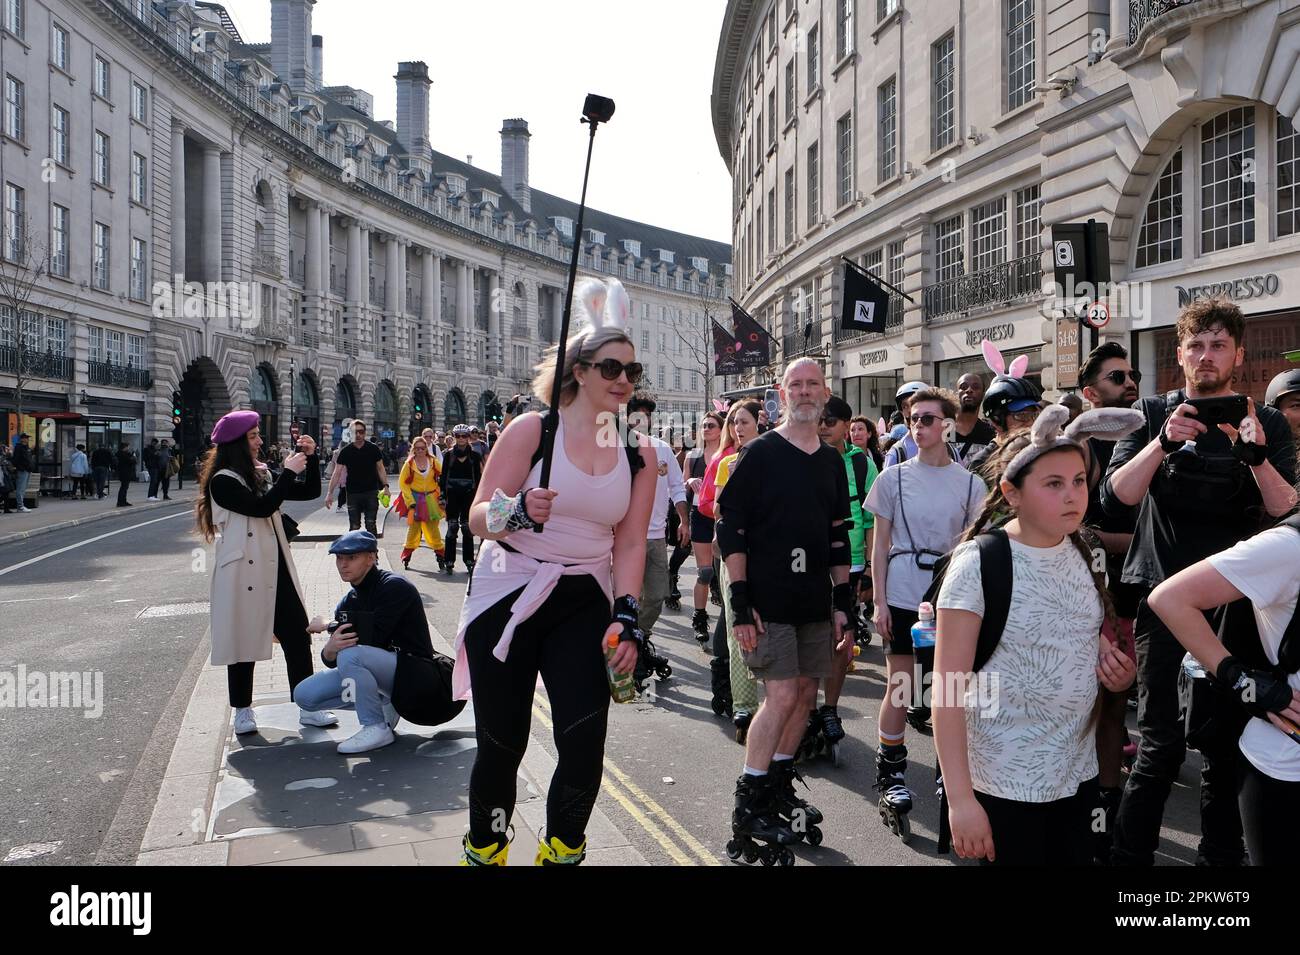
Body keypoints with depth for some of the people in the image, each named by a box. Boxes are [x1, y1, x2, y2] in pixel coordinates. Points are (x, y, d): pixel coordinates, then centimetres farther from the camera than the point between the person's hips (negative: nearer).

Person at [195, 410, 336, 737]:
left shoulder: (262, 474, 14)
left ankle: (307, 707, 11)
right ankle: (243, 711, 20)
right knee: (243, 641, 4)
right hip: (243, 572, -7)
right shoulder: (223, 481, -9)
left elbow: (310, 492, 14)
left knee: (298, 636, 4)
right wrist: (289, 472, -18)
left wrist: (310, 457, 2)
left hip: (276, 568, 7)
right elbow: (261, 507, -22)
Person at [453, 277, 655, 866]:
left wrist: (626, 617, -7)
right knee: (502, 744, 5)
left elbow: (630, 544, 4)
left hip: (584, 604, 3)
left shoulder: (638, 455, 4)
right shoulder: (532, 429, -7)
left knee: (584, 739, -7)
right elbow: (479, 517, -9)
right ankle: (485, 850, 33)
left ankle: (561, 852, 20)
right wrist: (519, 512, -30)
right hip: (508, 597, -2)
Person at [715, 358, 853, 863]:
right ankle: (747, 810, 2)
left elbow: (838, 537, 15)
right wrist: (739, 601, -15)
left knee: (806, 693, 10)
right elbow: (730, 528, -10)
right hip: (767, 600, -6)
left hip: (815, 603, 6)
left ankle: (780, 788, 26)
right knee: (782, 694, -9)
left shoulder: (832, 462, 12)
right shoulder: (759, 453, -5)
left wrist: (842, 602, 9)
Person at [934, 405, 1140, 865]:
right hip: (1006, 784, -6)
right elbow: (948, 689, -18)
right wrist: (960, 799, -22)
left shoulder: (1083, 555, 2)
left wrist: (1117, 671, -1)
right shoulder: (978, 565, -17)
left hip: (1079, 771, 6)